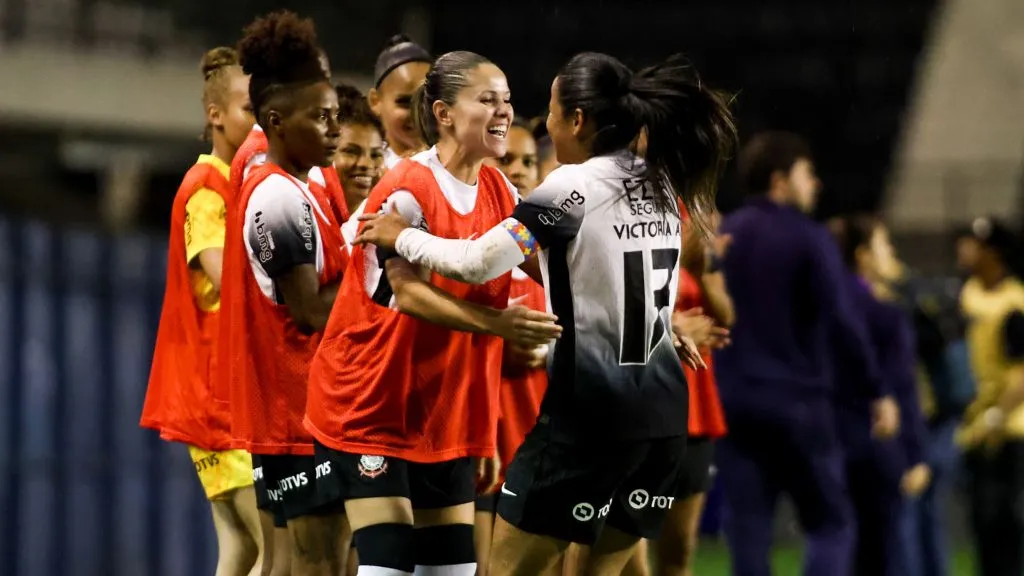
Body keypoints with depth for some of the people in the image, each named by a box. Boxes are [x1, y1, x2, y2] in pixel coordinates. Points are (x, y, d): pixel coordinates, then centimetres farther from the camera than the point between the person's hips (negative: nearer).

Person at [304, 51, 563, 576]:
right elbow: (408, 293, -24)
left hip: (447, 411, 7)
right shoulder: (406, 190, -16)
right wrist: (494, 323, -38)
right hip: (370, 406, -7)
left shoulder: (502, 195, 6)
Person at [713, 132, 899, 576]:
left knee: (747, 531, 4)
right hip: (796, 404, -4)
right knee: (830, 523, 6)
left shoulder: (720, 238, 10)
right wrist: (878, 393, -10)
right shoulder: (809, 240, -7)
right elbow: (842, 323, -14)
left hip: (733, 403, 5)